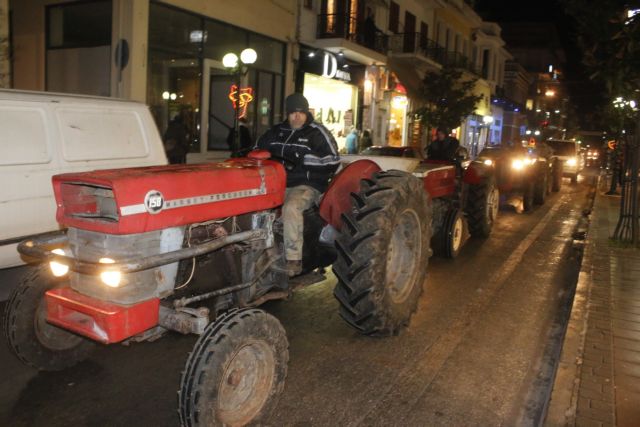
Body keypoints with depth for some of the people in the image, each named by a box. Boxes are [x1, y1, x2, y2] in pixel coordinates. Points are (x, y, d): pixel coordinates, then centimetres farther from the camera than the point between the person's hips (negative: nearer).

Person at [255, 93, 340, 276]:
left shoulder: (317, 132, 1)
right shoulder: (277, 131, 17)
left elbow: (332, 161, -8)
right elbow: (258, 149, 27)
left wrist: (302, 157, -18)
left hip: (306, 186, -5)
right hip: (278, 184, 6)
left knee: (291, 207, -36)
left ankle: (294, 259, -27)